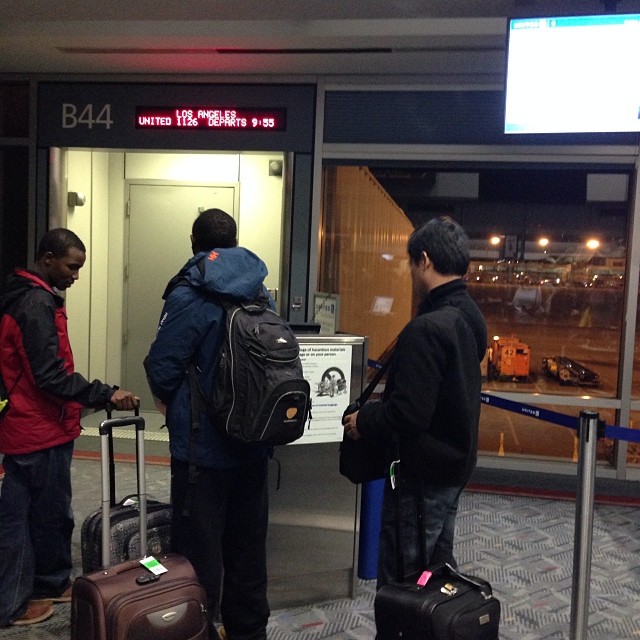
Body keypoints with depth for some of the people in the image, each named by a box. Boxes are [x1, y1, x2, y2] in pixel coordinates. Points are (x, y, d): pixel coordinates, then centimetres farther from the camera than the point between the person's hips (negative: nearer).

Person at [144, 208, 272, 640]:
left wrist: (175, 403, 3)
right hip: (253, 442, 6)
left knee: (200, 548, 8)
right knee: (248, 545, 18)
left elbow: (162, 366, -16)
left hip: (203, 444, -6)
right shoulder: (260, 292, 4)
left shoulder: (191, 295, -15)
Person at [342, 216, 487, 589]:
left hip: (423, 472, -10)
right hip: (456, 462, 10)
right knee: (438, 565, 23)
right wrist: (377, 412, 13)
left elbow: (408, 413, -28)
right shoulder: (470, 317, 6)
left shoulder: (427, 328, -25)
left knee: (399, 581, 4)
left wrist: (363, 421, -9)